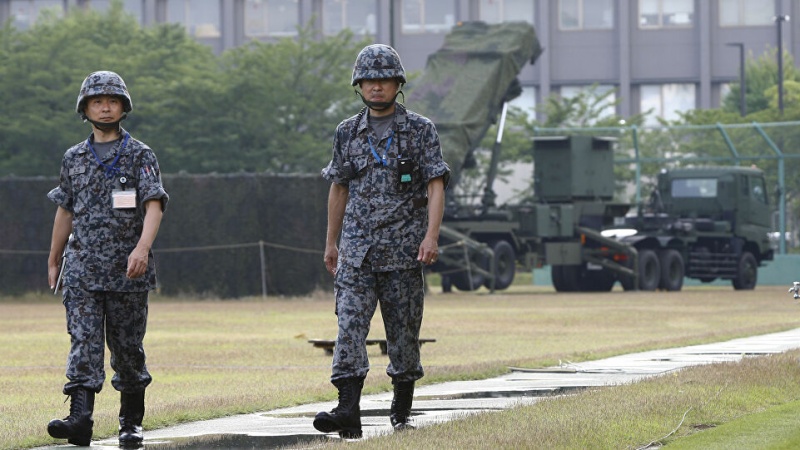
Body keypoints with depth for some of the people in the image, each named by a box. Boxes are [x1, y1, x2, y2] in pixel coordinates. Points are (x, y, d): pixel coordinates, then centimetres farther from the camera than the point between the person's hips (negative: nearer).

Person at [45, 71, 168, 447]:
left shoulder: (140, 156, 1)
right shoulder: (74, 159, 12)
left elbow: (154, 205, -10)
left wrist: (142, 248, -27)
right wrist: (53, 262, 23)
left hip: (127, 271, -2)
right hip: (82, 269, 2)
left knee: (127, 346, 5)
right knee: (83, 342, -11)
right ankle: (80, 417, -23)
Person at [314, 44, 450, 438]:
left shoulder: (420, 130, 1)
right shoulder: (347, 133, 11)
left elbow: (436, 185, -5)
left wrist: (431, 236, -17)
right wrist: (331, 242, 18)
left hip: (403, 250, -2)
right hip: (356, 250, 2)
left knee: (403, 330, 4)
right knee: (350, 325, -11)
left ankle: (402, 407, 20)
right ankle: (347, 413, -19)